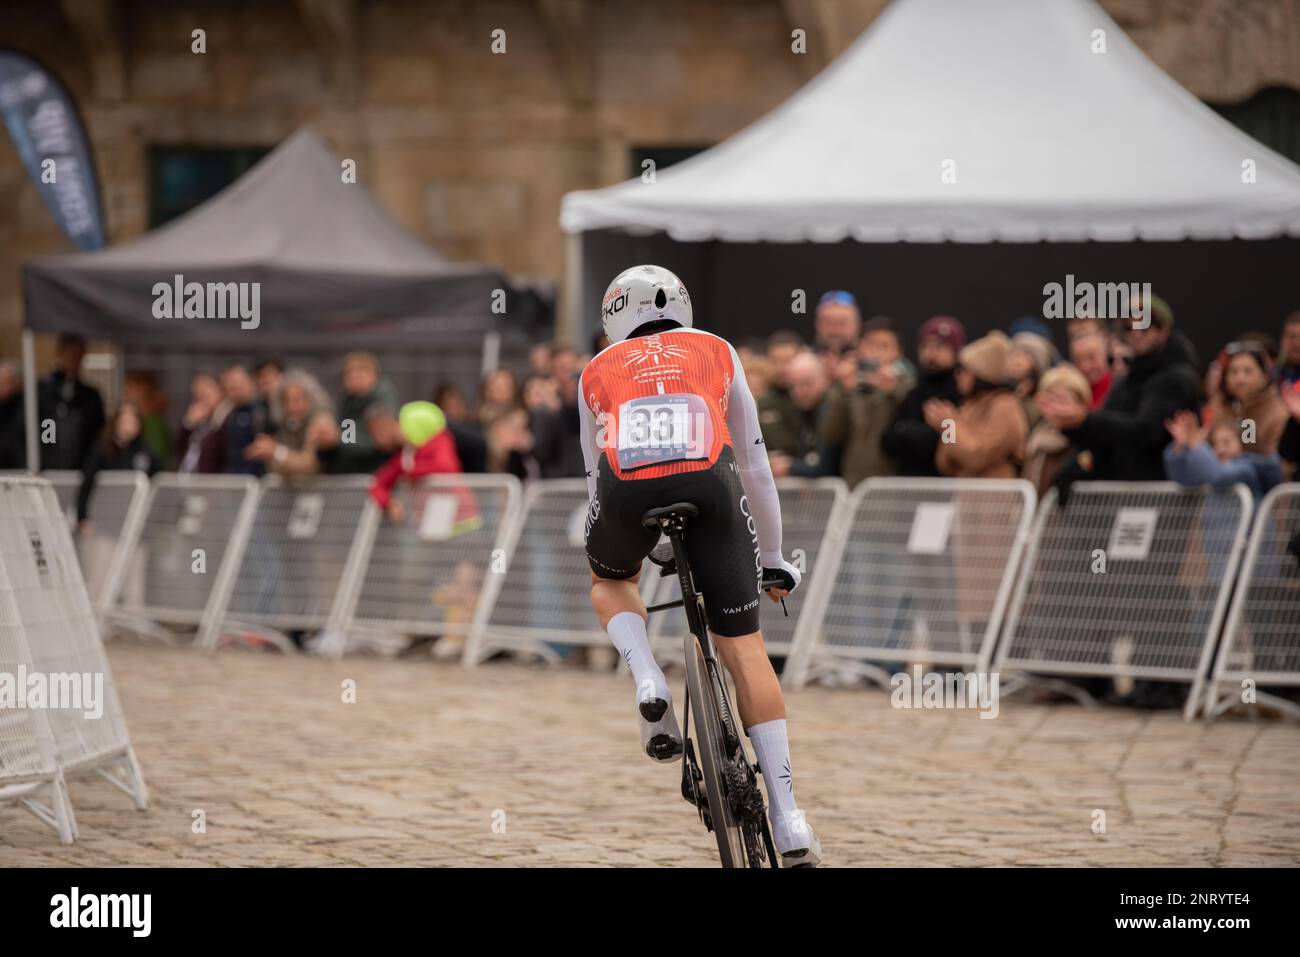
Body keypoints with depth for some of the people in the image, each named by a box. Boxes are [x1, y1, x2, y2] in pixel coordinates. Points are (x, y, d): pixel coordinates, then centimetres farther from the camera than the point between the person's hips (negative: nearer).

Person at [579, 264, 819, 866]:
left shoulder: (599, 371, 33)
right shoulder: (717, 353, 33)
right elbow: (754, 466, 38)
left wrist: (618, 548, 55)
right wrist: (772, 561, 48)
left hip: (627, 485, 0)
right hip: (708, 482, 0)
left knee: (610, 582, 34)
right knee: (743, 649, 8)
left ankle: (648, 682, 5)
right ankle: (787, 817, 0)